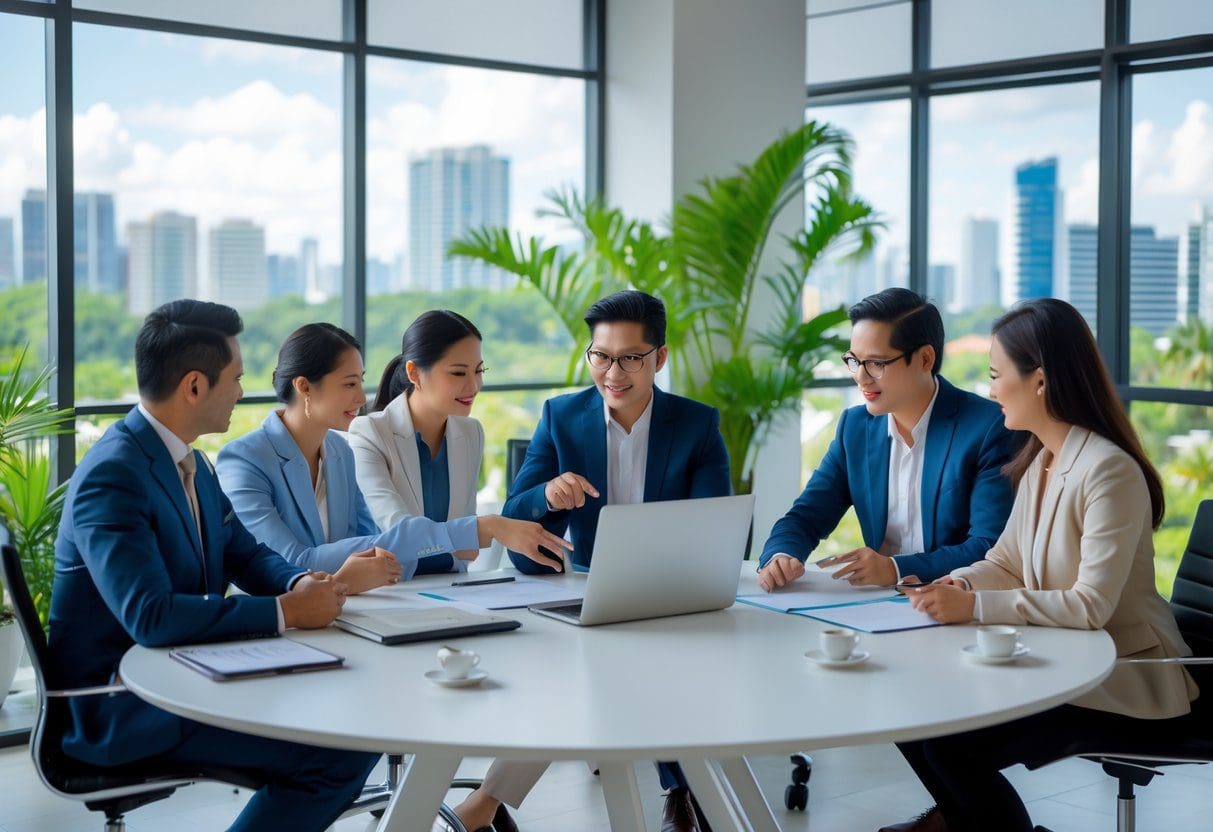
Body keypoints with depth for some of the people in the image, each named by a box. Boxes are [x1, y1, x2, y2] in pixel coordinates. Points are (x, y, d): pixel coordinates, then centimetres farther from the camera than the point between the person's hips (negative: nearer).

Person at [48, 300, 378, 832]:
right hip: (118, 708, -9)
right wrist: (286, 610, -25)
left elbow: (245, 553, 16)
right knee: (341, 751, -19)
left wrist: (300, 584, -6)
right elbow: (151, 617, -31)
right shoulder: (112, 476, -21)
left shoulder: (189, 462, 8)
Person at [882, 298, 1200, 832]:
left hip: (1125, 682, -8)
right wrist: (959, 585, -10)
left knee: (955, 744, -21)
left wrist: (976, 606, -30)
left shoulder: (1109, 471, -22)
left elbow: (1090, 606, -28)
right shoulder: (1038, 462, 7)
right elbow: (1005, 562, 12)